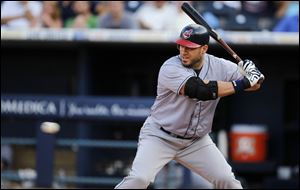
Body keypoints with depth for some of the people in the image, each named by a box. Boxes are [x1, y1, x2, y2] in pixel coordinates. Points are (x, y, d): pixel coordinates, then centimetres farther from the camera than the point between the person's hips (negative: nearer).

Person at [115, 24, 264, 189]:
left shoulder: (219, 66, -6)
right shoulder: (171, 68, -22)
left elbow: (255, 84, 0)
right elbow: (201, 90, -34)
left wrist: (253, 74, -24)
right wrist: (239, 84, -30)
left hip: (196, 141, 5)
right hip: (160, 136, -4)